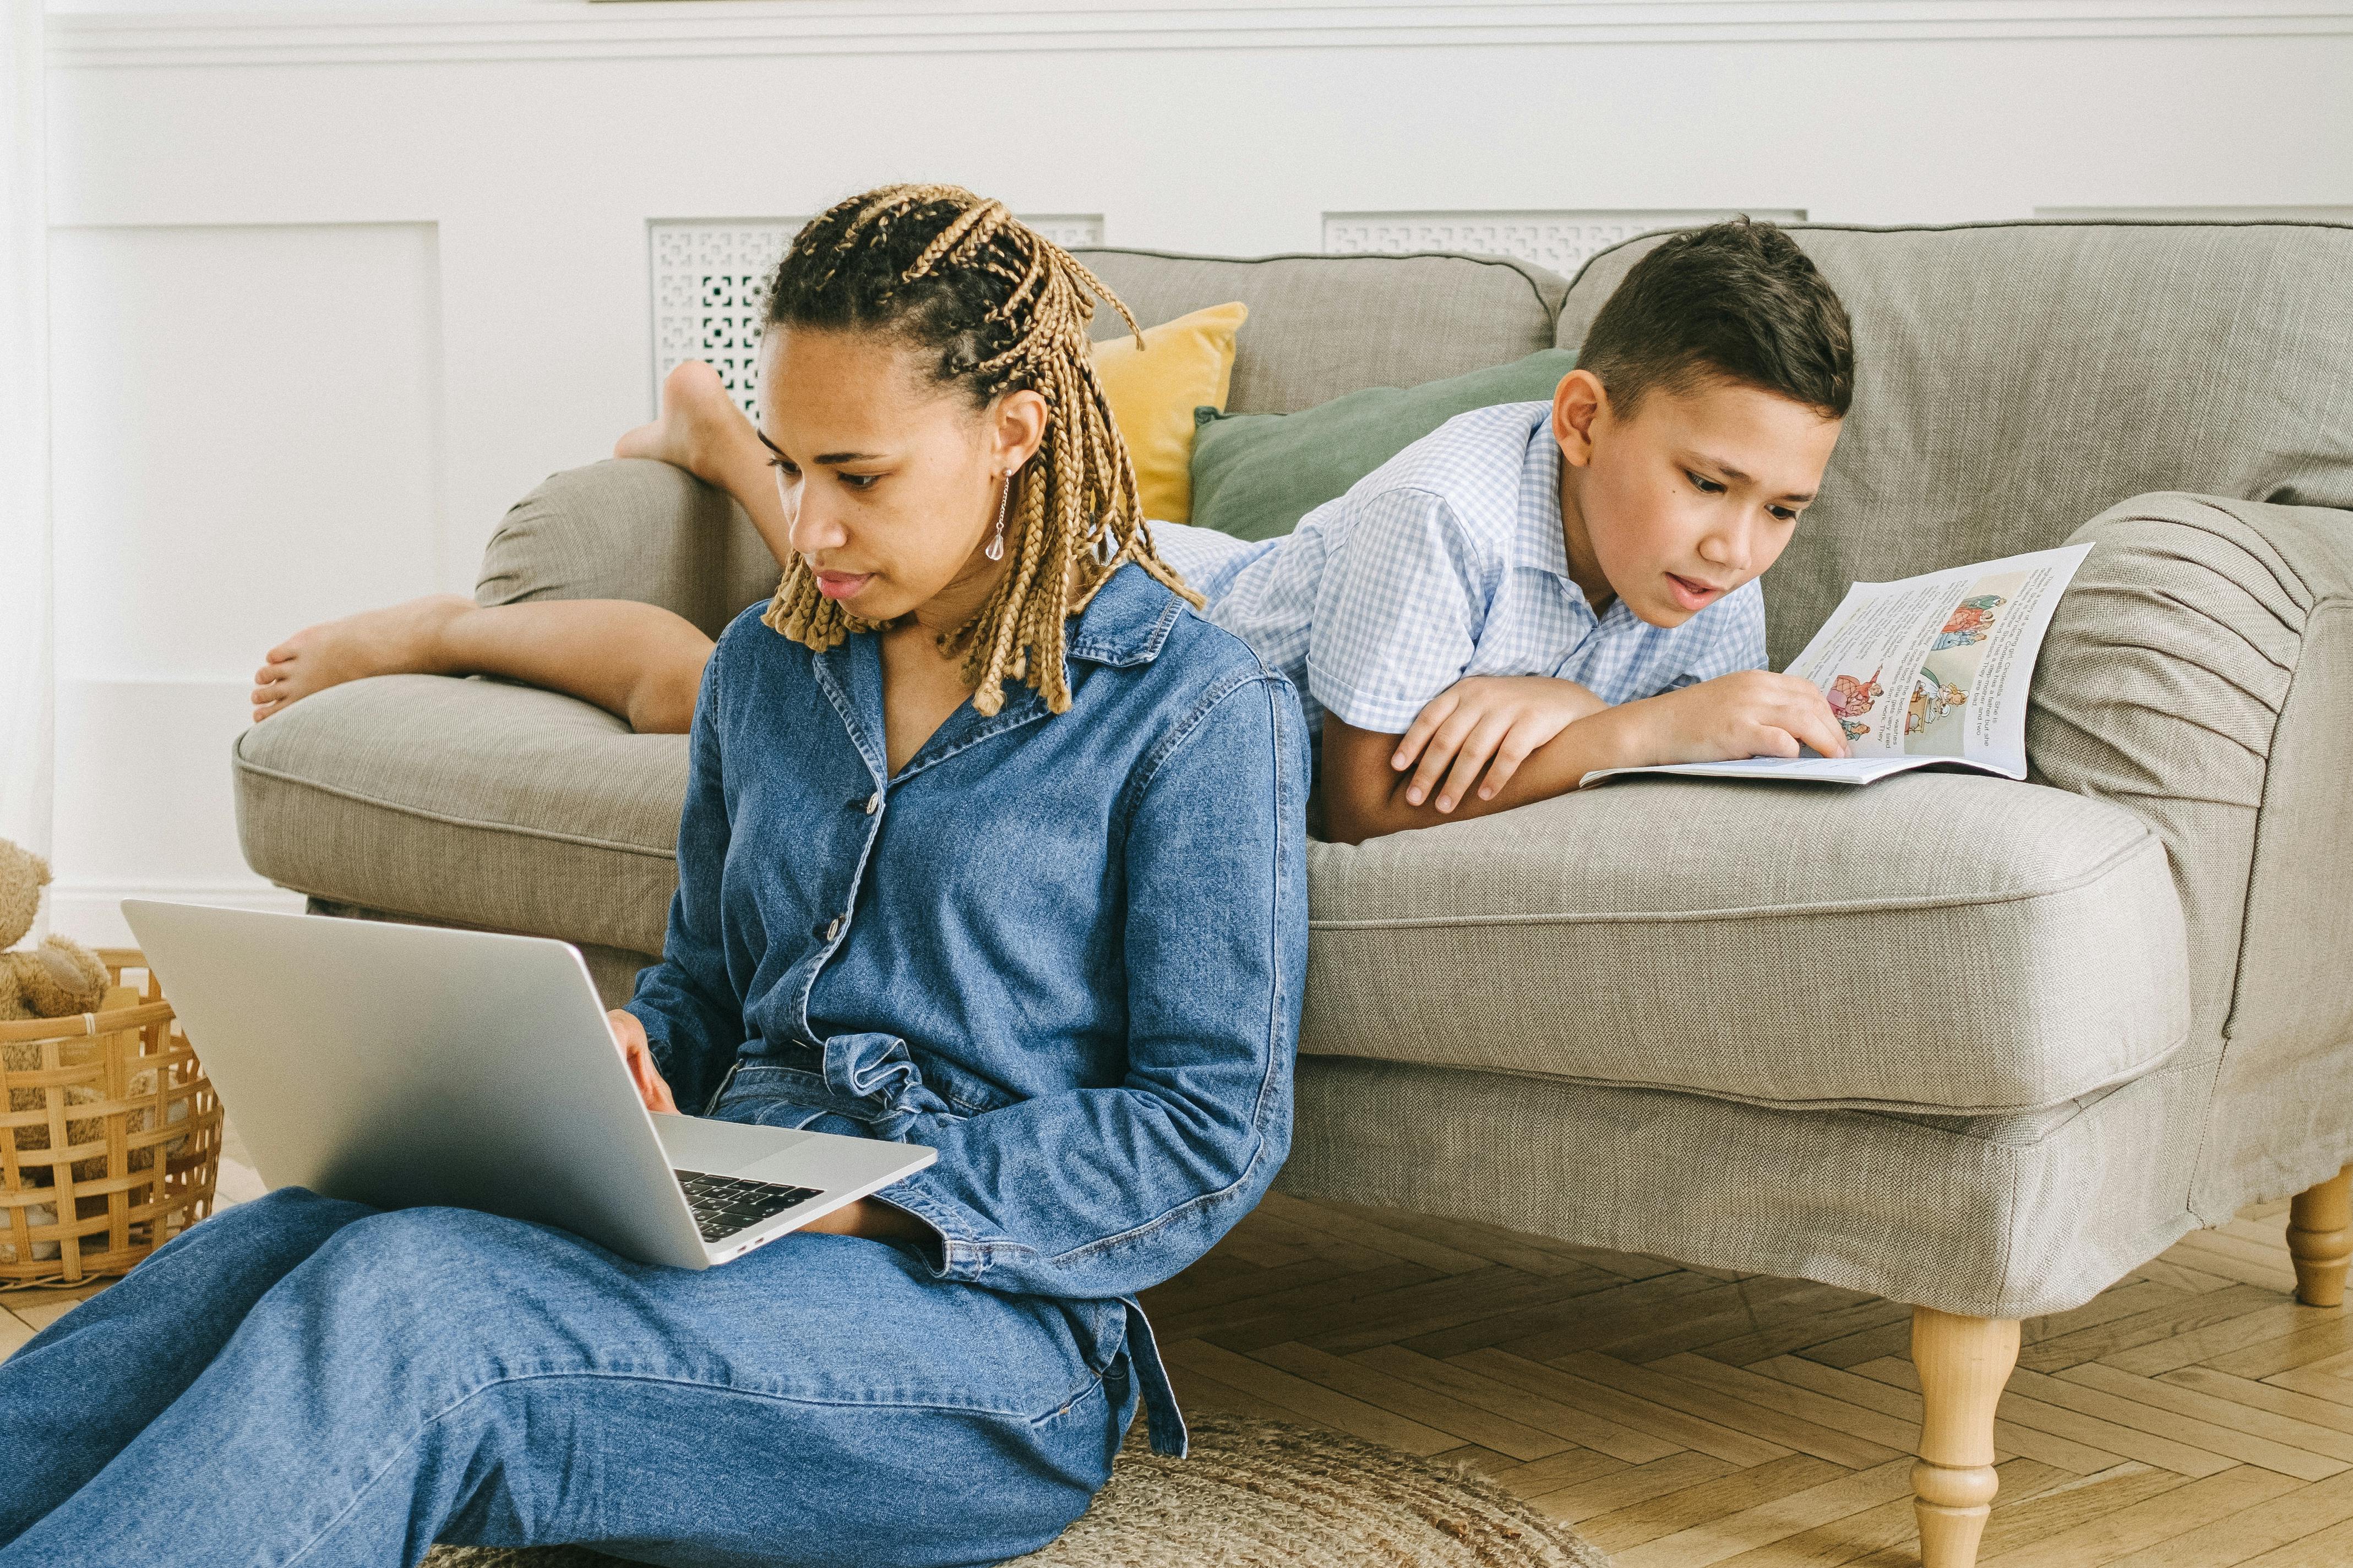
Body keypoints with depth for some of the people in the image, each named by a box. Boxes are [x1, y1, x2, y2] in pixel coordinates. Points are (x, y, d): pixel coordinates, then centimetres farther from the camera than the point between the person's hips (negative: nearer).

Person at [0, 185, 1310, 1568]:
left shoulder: (1203, 709, -4)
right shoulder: (765, 666, 16)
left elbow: (1219, 1130, -8)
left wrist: (864, 1203, -17)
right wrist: (627, 1045, 0)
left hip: (986, 1311, -6)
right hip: (723, 1233, 6)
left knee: (405, 1299, -32)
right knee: (257, 1248, -26)